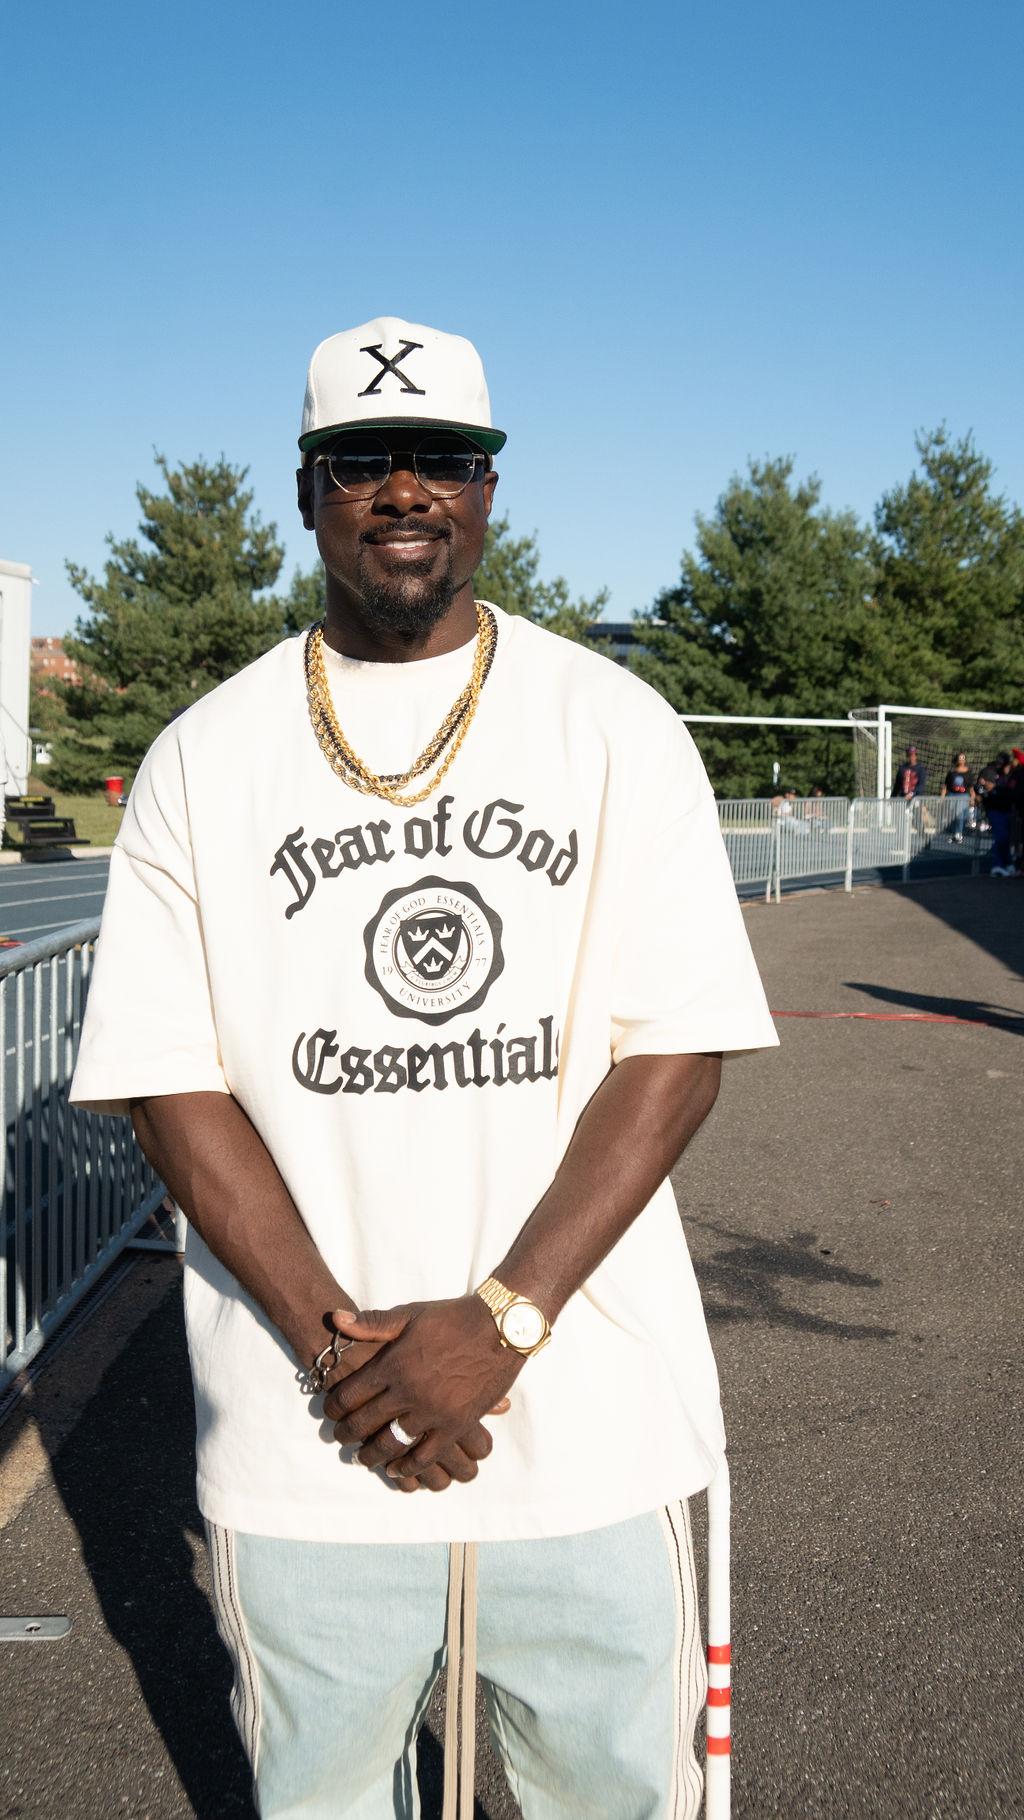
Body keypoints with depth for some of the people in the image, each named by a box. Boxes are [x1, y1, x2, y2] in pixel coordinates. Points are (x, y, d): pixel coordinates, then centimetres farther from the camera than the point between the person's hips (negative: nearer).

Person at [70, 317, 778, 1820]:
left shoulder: (618, 729, 0)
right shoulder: (205, 760, 3)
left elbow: (677, 1054, -5)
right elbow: (168, 1082, -2)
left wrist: (501, 1320, -15)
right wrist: (339, 1346, -13)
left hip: (591, 1421, 0)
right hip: (302, 1444, 1)